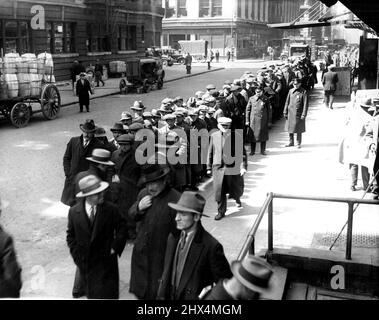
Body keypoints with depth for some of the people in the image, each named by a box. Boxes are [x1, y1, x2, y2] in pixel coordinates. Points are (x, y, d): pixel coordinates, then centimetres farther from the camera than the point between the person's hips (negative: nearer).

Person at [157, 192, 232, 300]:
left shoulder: (210, 246, -20)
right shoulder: (173, 238, 0)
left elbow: (225, 283, -13)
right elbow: (167, 273, 10)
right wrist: (161, 296, 7)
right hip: (169, 296, 5)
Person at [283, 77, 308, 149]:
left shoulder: (303, 92, -7)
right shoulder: (291, 91, 6)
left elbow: (305, 104, -8)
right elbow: (287, 102, 12)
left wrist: (304, 115, -13)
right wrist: (285, 112, 9)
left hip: (298, 114, -4)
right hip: (290, 113, 4)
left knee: (299, 130, 3)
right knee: (290, 128, 10)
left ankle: (298, 143, 17)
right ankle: (291, 142, 25)